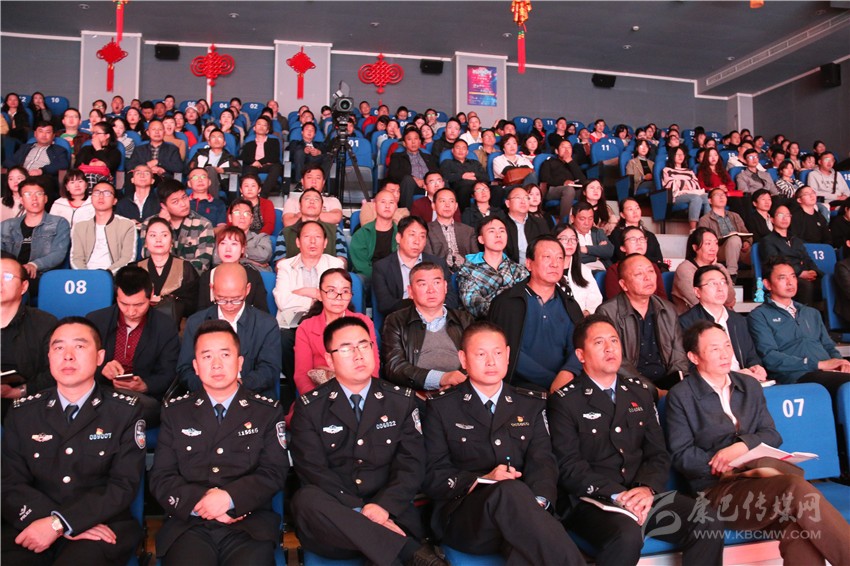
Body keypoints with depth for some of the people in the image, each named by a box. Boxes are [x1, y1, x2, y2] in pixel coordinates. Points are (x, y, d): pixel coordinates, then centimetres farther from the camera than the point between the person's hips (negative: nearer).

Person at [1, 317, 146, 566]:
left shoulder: (126, 411, 1)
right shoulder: (22, 412, 10)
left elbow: (124, 485, -5)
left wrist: (59, 523, -17)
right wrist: (51, 521, -15)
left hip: (101, 528, -2)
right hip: (31, 527, 3)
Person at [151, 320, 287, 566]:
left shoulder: (268, 411, 10)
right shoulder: (174, 411, 14)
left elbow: (274, 472, 2)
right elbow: (161, 477, 7)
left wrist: (230, 498, -14)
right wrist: (199, 501, -11)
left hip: (250, 522, 0)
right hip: (188, 523, 1)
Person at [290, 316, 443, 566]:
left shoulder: (403, 401, 10)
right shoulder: (309, 407, 4)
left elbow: (412, 464, 1)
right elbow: (313, 470, -6)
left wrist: (383, 507, -18)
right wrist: (359, 511, -19)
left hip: (391, 514, -2)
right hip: (334, 518, 2)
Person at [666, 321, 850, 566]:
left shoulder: (749, 386, 18)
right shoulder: (680, 396, 2)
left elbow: (772, 436, 12)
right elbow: (682, 456, -4)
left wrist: (742, 446, -10)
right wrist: (729, 467, -15)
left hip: (758, 479, 4)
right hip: (717, 489, -4)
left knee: (798, 527, -31)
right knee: (797, 488, -31)